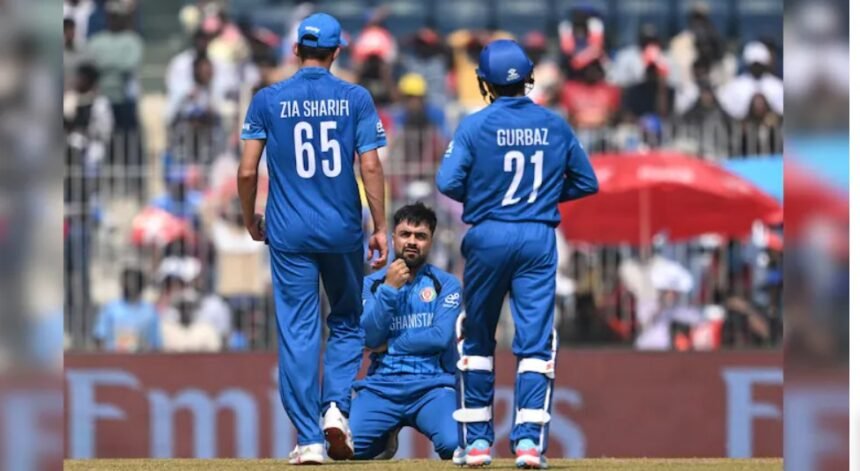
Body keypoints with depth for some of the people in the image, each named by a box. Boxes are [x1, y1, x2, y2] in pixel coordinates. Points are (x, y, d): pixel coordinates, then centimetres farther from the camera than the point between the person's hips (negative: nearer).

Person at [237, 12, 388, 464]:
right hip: (343, 231, 0)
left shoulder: (268, 100, -1)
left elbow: (247, 171, -3)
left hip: (289, 234, 0)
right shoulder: (356, 99, -1)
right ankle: (336, 406, -4)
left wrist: (250, 219, 13)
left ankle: (309, 440, -1)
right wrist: (380, 227, -1)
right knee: (347, 321, 18)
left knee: (297, 332, 2)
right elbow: (371, 167, -7)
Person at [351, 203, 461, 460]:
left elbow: (441, 337, -8)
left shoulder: (446, 284, 6)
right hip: (381, 386, 2)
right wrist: (389, 289, -11)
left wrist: (389, 345, -4)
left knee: (455, 445, -32)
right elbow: (369, 337, -2)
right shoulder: (371, 283, 11)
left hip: (432, 384, -2)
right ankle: (387, 438, 13)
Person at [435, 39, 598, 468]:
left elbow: (447, 182, -12)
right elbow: (587, 182, 9)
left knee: (478, 340, 12)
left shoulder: (476, 125, -6)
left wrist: (476, 196, 7)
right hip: (539, 239, 1)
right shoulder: (555, 126, 4)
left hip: (488, 237, -1)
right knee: (535, 340, 0)